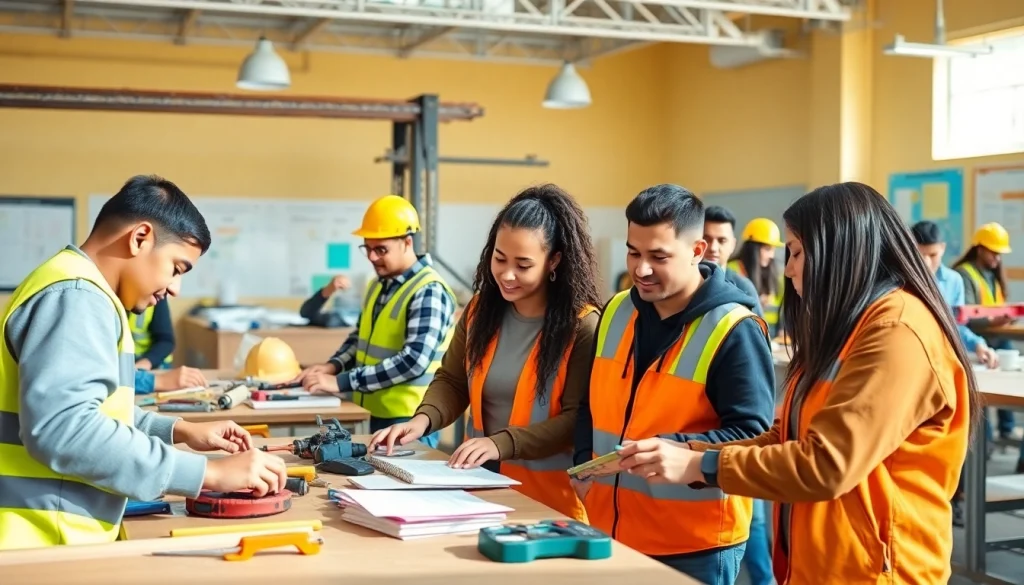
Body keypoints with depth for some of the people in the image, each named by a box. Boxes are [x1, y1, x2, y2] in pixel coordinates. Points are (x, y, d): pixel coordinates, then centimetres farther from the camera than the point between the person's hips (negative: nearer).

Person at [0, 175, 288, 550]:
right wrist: (209, 473, -25)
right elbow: (61, 428, -28)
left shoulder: (81, 290, 18)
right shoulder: (76, 295, -15)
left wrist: (178, 431, 15)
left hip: (65, 536, 10)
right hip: (46, 541, -10)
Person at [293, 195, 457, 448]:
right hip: (378, 413, 8)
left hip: (410, 420, -8)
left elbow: (414, 361, -26)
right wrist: (332, 366, -1)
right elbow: (361, 338, 20)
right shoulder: (378, 285, 10)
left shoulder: (429, 292, -18)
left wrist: (341, 382, -26)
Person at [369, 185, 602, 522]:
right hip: (482, 481, 5)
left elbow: (577, 419, -16)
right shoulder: (481, 309, 4)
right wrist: (423, 419, -11)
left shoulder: (582, 325, -14)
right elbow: (452, 381, 9)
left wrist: (501, 443, -25)